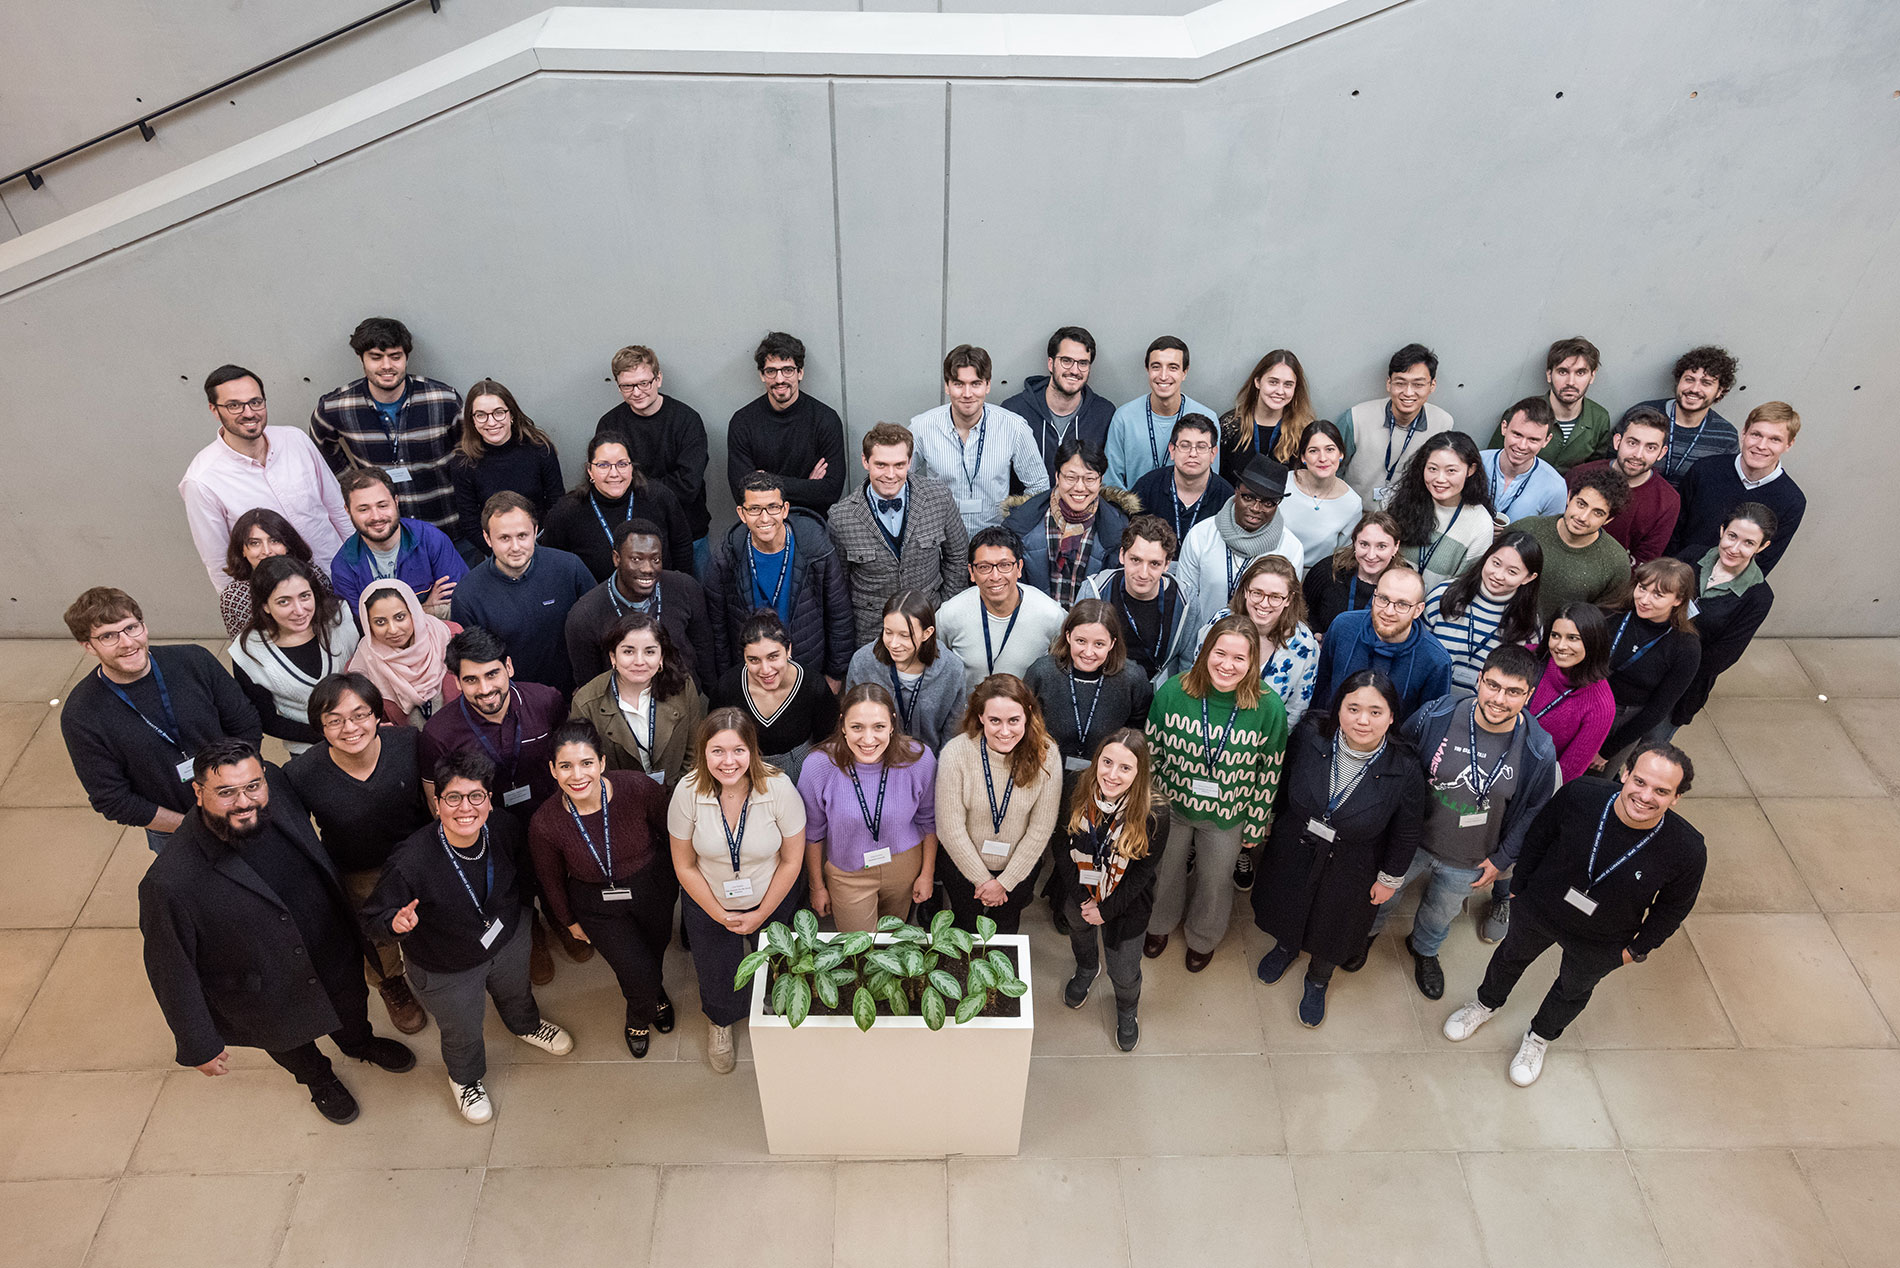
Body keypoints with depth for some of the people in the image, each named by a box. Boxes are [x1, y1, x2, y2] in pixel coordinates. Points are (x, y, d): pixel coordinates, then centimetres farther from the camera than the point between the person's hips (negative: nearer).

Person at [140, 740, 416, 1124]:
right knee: (292, 1047, 29)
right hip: (268, 1000, -4)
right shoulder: (169, 883, -39)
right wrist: (199, 1046, -13)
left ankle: (359, 1043, 70)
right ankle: (318, 1078, 65)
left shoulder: (278, 790, -27)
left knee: (352, 1007, 34)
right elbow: (172, 973, -24)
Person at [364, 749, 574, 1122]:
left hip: (509, 941, 4)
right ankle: (465, 1079, 60)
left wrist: (523, 916, 13)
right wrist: (396, 923, -47)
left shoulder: (505, 830, -25)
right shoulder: (411, 862, -40)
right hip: (446, 969, -4)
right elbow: (373, 917, -24)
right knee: (462, 1034, 25)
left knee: (517, 992, 35)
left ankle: (527, 1026, 72)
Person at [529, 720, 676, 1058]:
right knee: (637, 974, 1)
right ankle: (638, 1018, 40)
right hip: (598, 906, -1)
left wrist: (678, 879, 5)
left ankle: (652, 990, 65)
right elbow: (551, 879, -7)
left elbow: (670, 834, -9)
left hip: (654, 889, 1)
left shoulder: (640, 790, -31)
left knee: (657, 947, 26)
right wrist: (569, 920, 7)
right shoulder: (545, 824, -28)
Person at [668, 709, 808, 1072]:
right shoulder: (688, 793, -25)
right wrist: (721, 915, -9)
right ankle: (719, 1023, 59)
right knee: (717, 977, 24)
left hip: (773, 902, -1)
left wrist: (761, 914, -11)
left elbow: (792, 860, -15)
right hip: (708, 906, 1)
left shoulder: (779, 788, -28)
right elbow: (684, 865, -11)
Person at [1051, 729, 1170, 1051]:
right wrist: (1081, 900, -13)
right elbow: (1063, 848, -12)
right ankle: (1086, 969, 70)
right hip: (1078, 894, 2)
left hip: (1124, 904, -2)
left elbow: (1141, 872, -19)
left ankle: (1126, 1011, 53)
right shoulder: (1076, 794, -26)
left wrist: (1106, 909, -15)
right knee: (1080, 934, 34)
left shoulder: (1155, 814, -32)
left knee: (1125, 973, 17)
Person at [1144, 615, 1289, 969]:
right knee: (1165, 872, 25)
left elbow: (1270, 772, -9)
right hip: (1171, 805, 1)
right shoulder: (1173, 691, -20)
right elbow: (1151, 749, -6)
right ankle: (1160, 924, 58)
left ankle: (1202, 938, 55)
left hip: (1227, 817, 0)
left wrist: (1256, 825, -2)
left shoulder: (1269, 708, -22)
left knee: (1214, 881, 23)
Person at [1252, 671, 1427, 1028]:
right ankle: (1286, 948, 64)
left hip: (1349, 869, -1)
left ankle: (1318, 980, 56)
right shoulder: (1310, 735, -25)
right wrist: (1269, 823, 8)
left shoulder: (1404, 769, -28)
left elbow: (1406, 832, -12)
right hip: (1295, 849, 1)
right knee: (1289, 907, 29)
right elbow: (1283, 781, -4)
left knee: (1333, 927, 24)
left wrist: (1390, 878, -2)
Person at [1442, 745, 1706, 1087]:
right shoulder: (1579, 796, -33)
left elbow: (1673, 907, -11)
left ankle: (1540, 1037, 61)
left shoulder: (1688, 851, -33)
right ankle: (1486, 1004, 63)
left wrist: (1637, 949, 0)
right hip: (1539, 912, 0)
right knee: (1512, 956, 29)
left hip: (1599, 946, 0)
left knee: (1573, 990, 29)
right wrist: (1523, 885, 1)